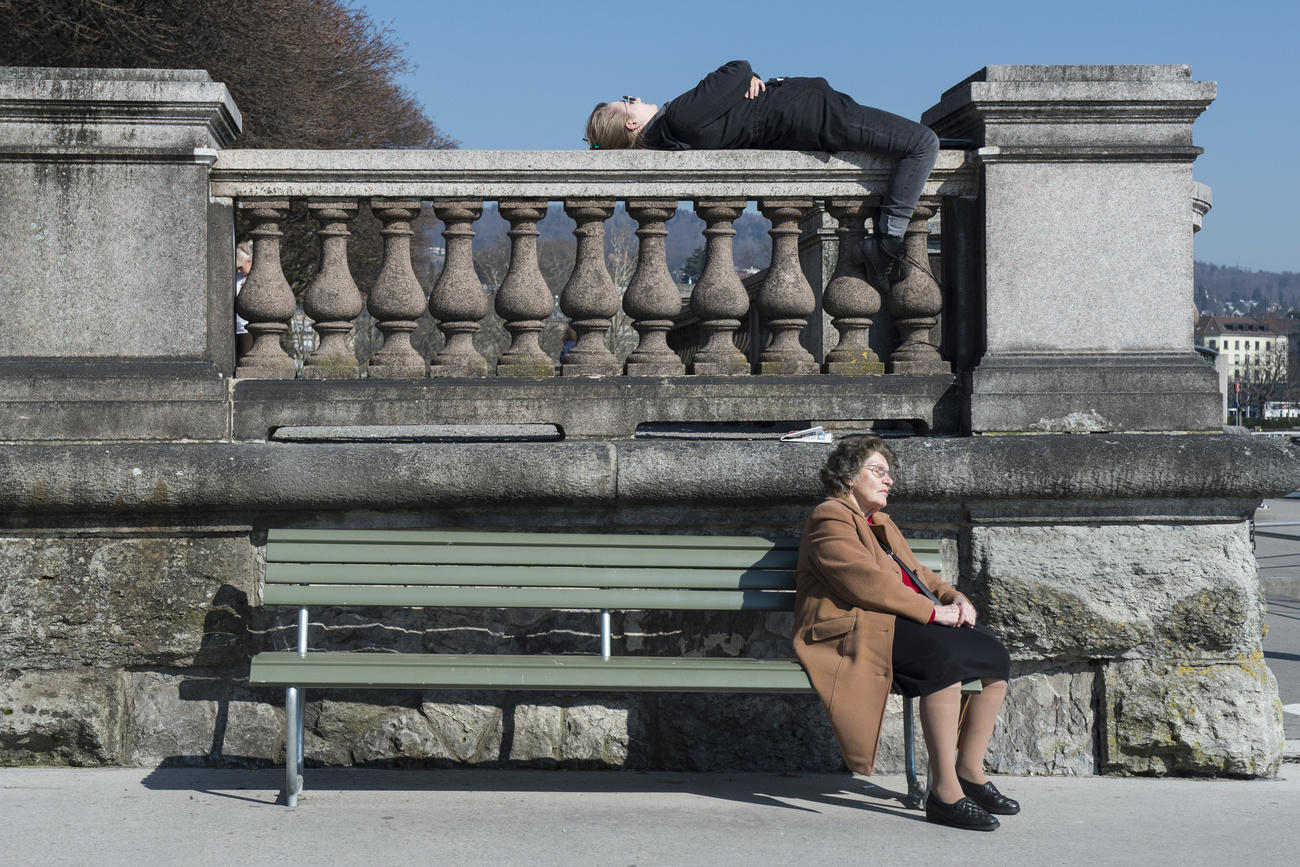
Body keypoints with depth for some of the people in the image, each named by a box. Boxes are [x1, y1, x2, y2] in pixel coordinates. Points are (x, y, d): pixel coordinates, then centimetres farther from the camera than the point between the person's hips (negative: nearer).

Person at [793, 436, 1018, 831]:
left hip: (898, 620, 10)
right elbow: (865, 582, -16)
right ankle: (944, 792, -33)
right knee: (945, 656, -34)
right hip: (856, 628, -10)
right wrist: (931, 611, -18)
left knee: (994, 655, -9)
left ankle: (970, 772, -2)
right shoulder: (831, 518, -3)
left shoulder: (881, 524, 29)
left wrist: (954, 598, 5)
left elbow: (915, 574, 27)